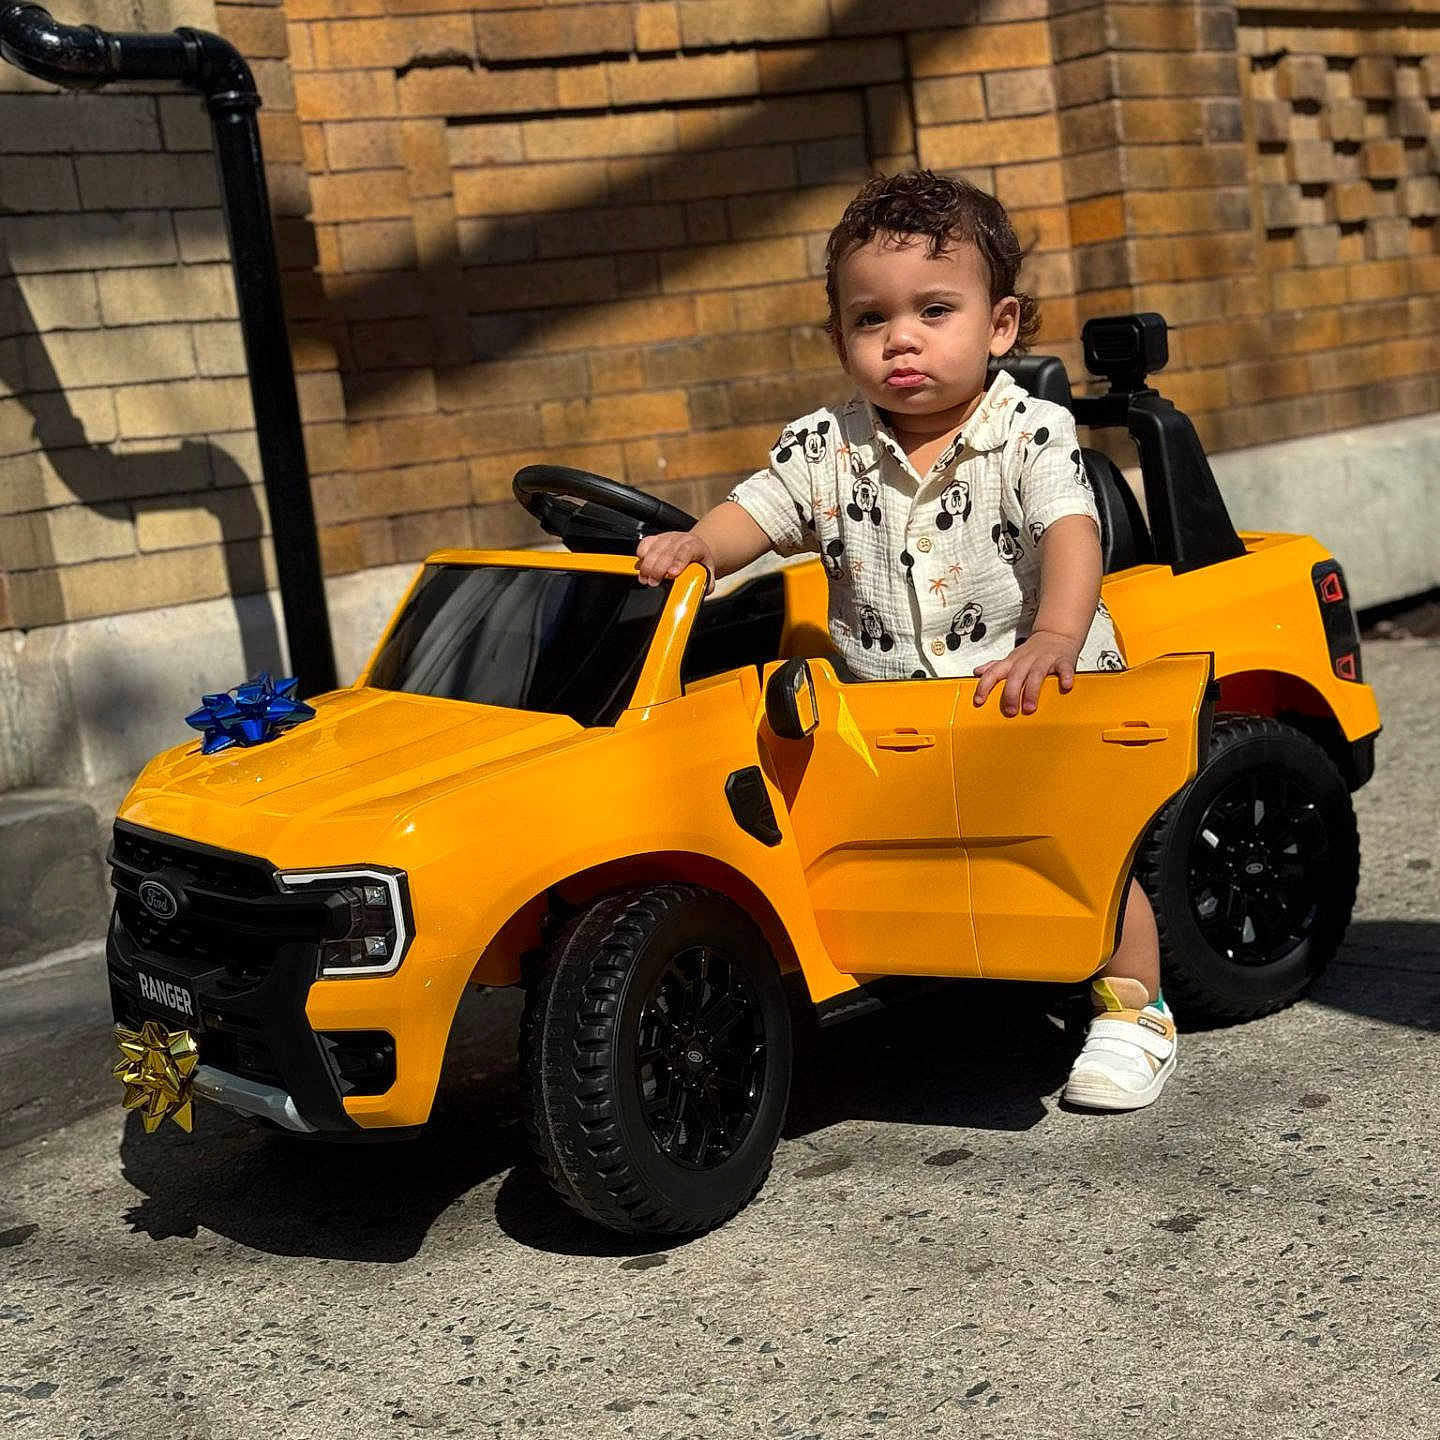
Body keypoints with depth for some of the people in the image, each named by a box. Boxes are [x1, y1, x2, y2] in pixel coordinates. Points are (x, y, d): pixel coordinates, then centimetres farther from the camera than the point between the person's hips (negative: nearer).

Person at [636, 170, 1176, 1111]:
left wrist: (1056, 638, -39)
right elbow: (758, 510, 2)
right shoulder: (829, 448, 2)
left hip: (1037, 696, -3)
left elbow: (1073, 536, -21)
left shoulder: (1034, 435, -9)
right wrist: (695, 545, -21)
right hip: (886, 713, 3)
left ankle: (1134, 1007, 9)